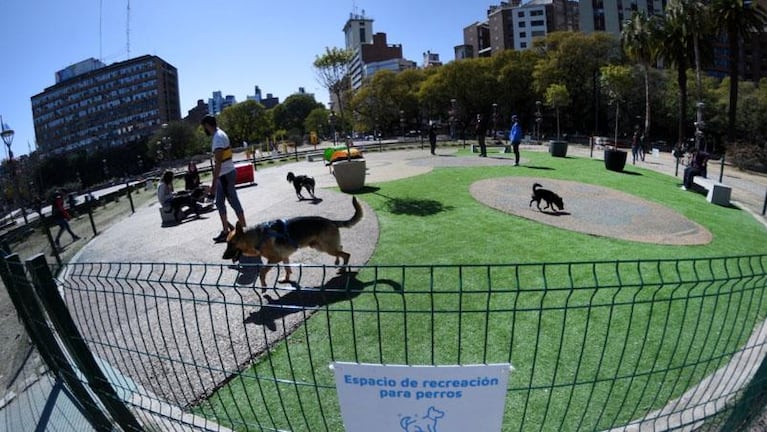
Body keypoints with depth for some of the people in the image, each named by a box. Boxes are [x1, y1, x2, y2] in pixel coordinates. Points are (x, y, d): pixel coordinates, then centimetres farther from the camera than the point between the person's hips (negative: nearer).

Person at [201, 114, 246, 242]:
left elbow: (218, 162, -23)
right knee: (219, 202, 13)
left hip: (226, 174, -10)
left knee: (234, 202, -3)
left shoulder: (218, 137, -17)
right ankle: (225, 231, 19)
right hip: (223, 174, 10)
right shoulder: (219, 135, 14)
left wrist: (213, 182, -23)